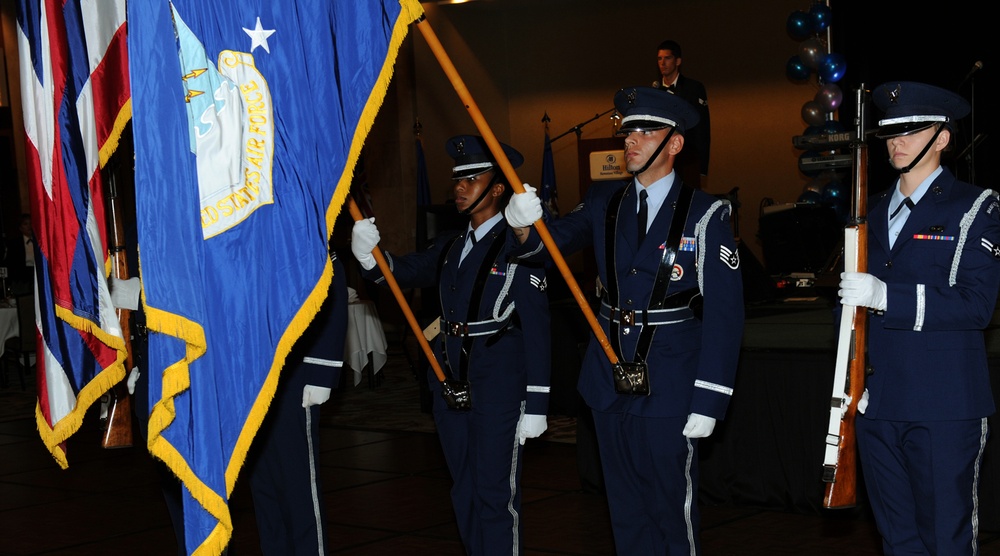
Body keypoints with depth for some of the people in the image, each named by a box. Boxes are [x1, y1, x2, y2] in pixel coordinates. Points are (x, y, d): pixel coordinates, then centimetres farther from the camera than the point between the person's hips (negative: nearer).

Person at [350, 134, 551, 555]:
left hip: (498, 386, -7)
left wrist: (535, 405, -14)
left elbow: (536, 330, -12)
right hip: (450, 383, 7)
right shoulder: (449, 247, 13)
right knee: (464, 492, 16)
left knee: (495, 495, -4)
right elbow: (405, 273, 1)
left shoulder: (518, 247, -9)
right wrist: (371, 256, -21)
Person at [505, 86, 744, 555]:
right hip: (609, 384, 5)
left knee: (672, 508, 3)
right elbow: (557, 239, -6)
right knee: (626, 512, 14)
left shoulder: (705, 215, -8)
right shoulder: (604, 204, 7)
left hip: (668, 390, -5)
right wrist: (524, 225, -31)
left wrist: (708, 403, -14)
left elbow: (724, 314, -11)